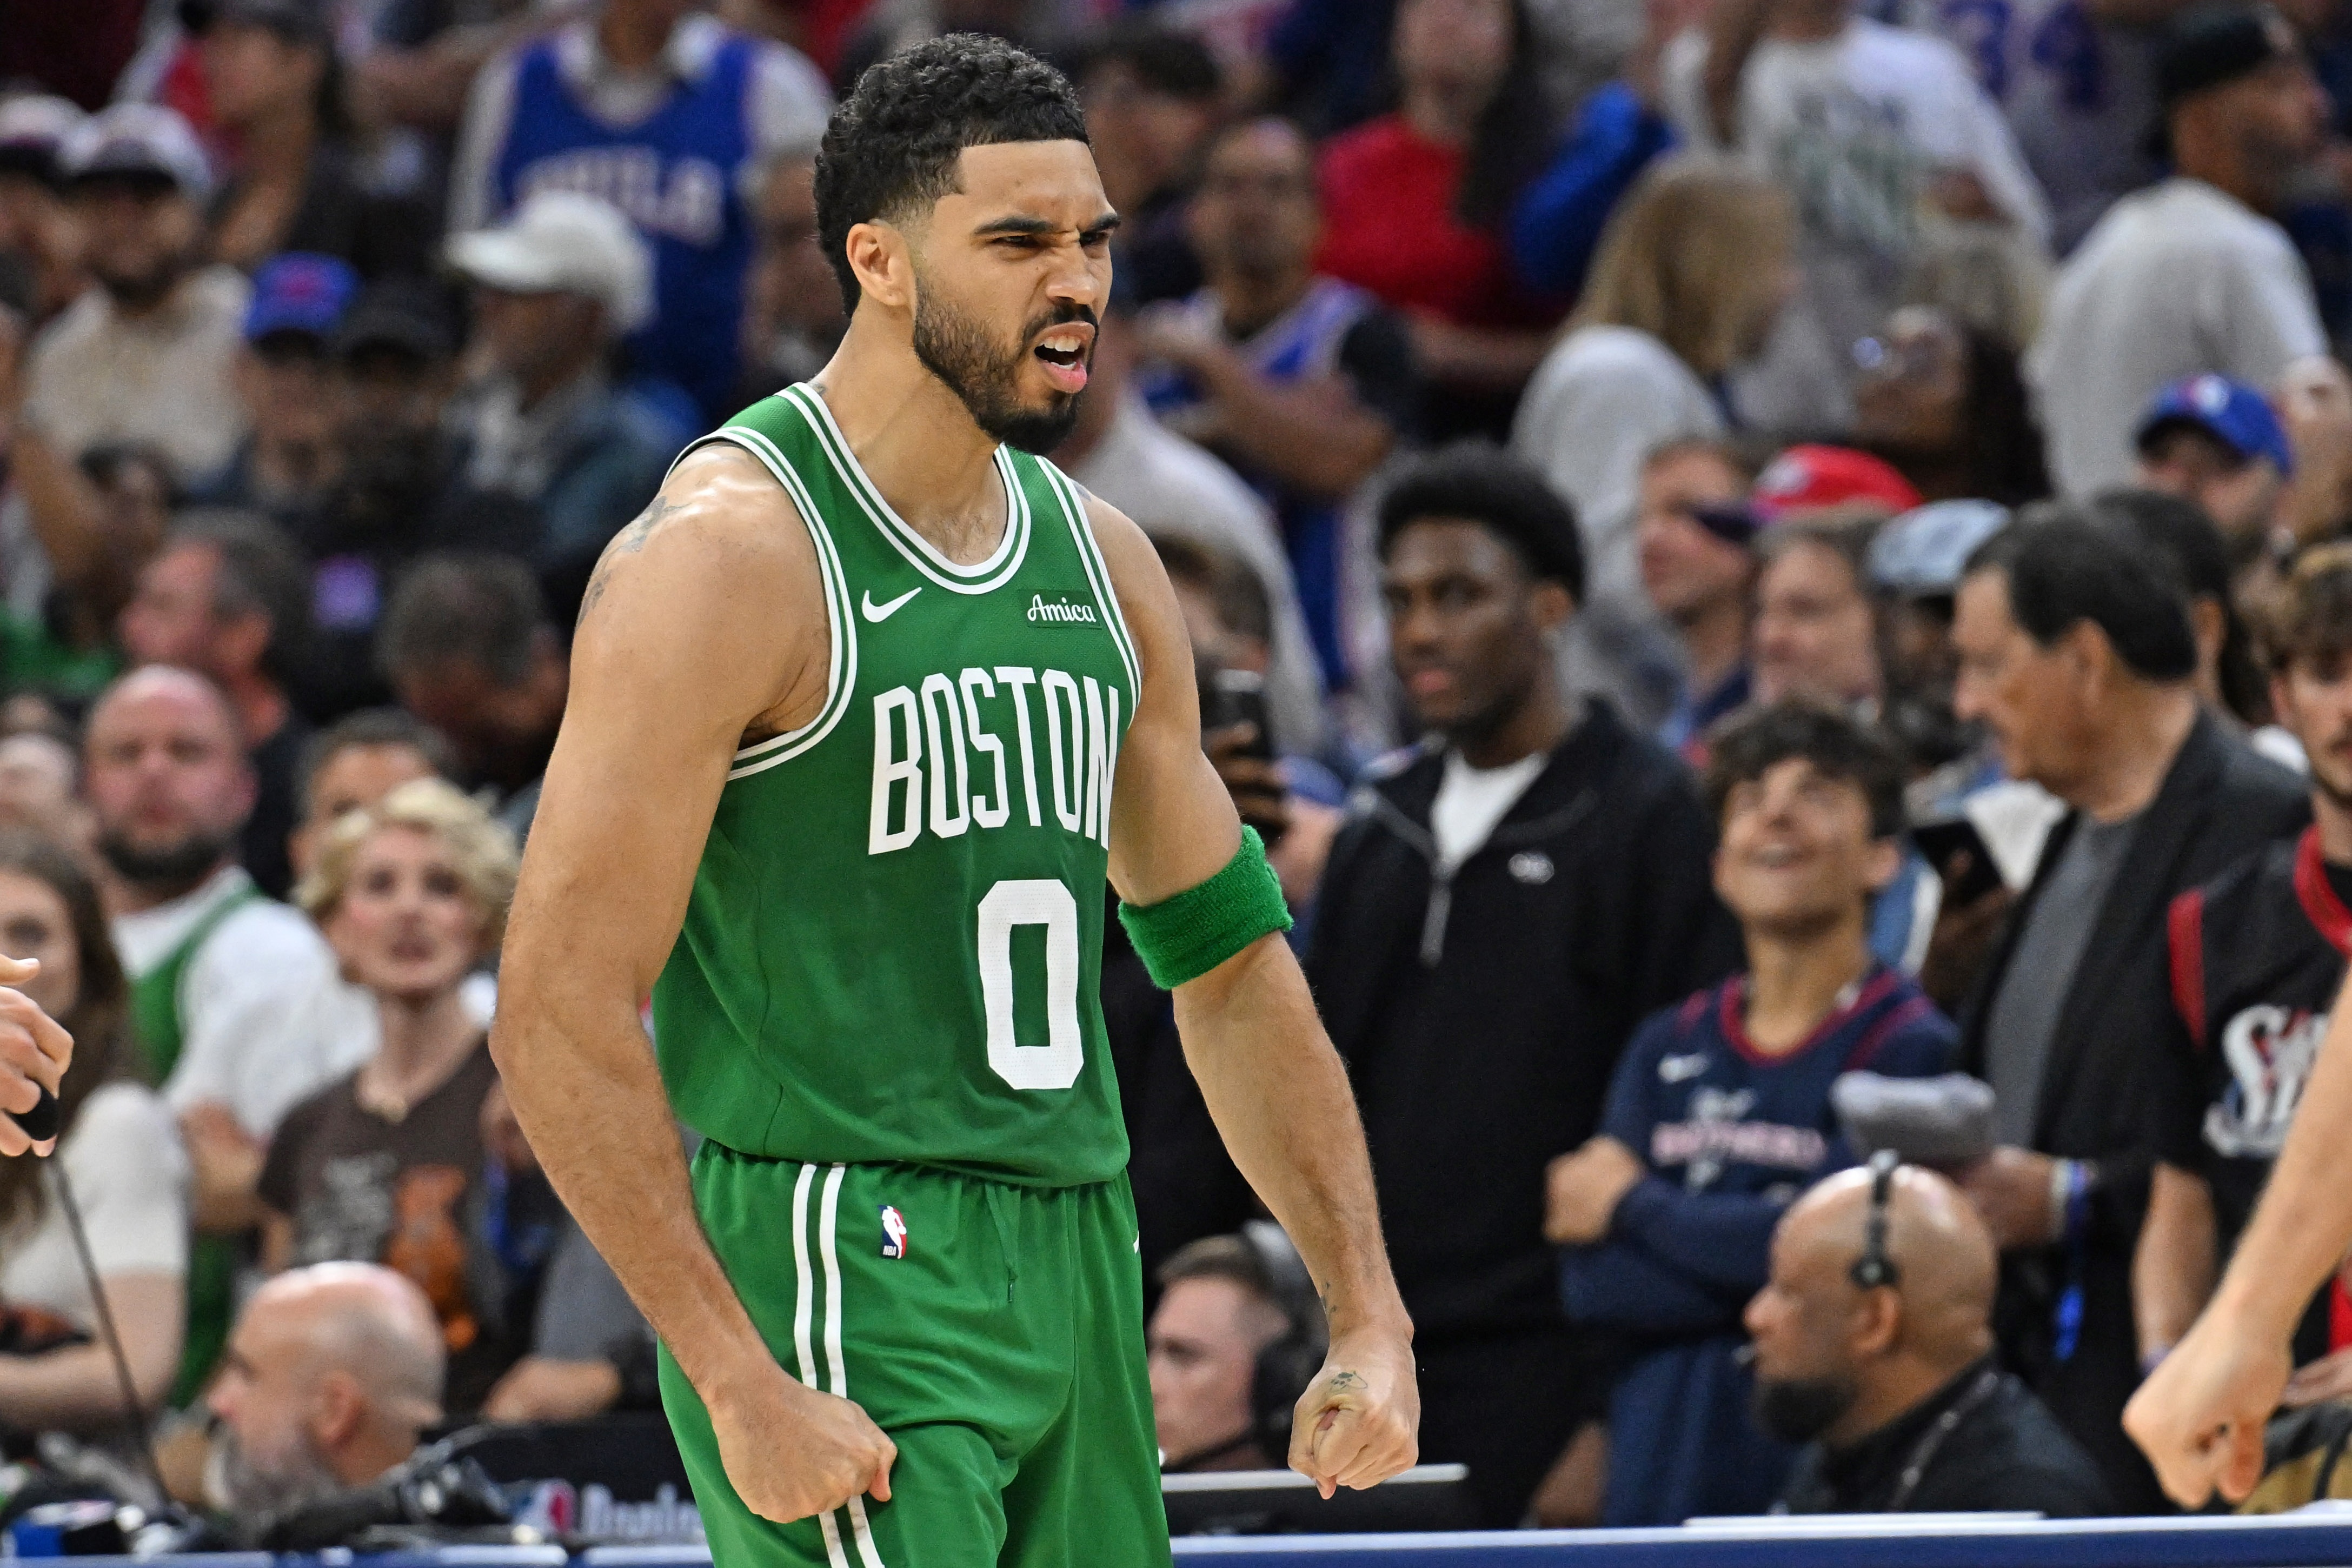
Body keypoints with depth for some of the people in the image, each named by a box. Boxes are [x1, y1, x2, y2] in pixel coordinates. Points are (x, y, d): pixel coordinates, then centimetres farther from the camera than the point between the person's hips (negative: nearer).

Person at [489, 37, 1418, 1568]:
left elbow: (1233, 965, 22)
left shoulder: (1103, 562, 14)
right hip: (835, 1266, -8)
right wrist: (740, 1386, -20)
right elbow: (560, 1009, -14)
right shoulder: (731, 553, -10)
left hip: (1076, 1271, 8)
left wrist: (1368, 1314, 12)